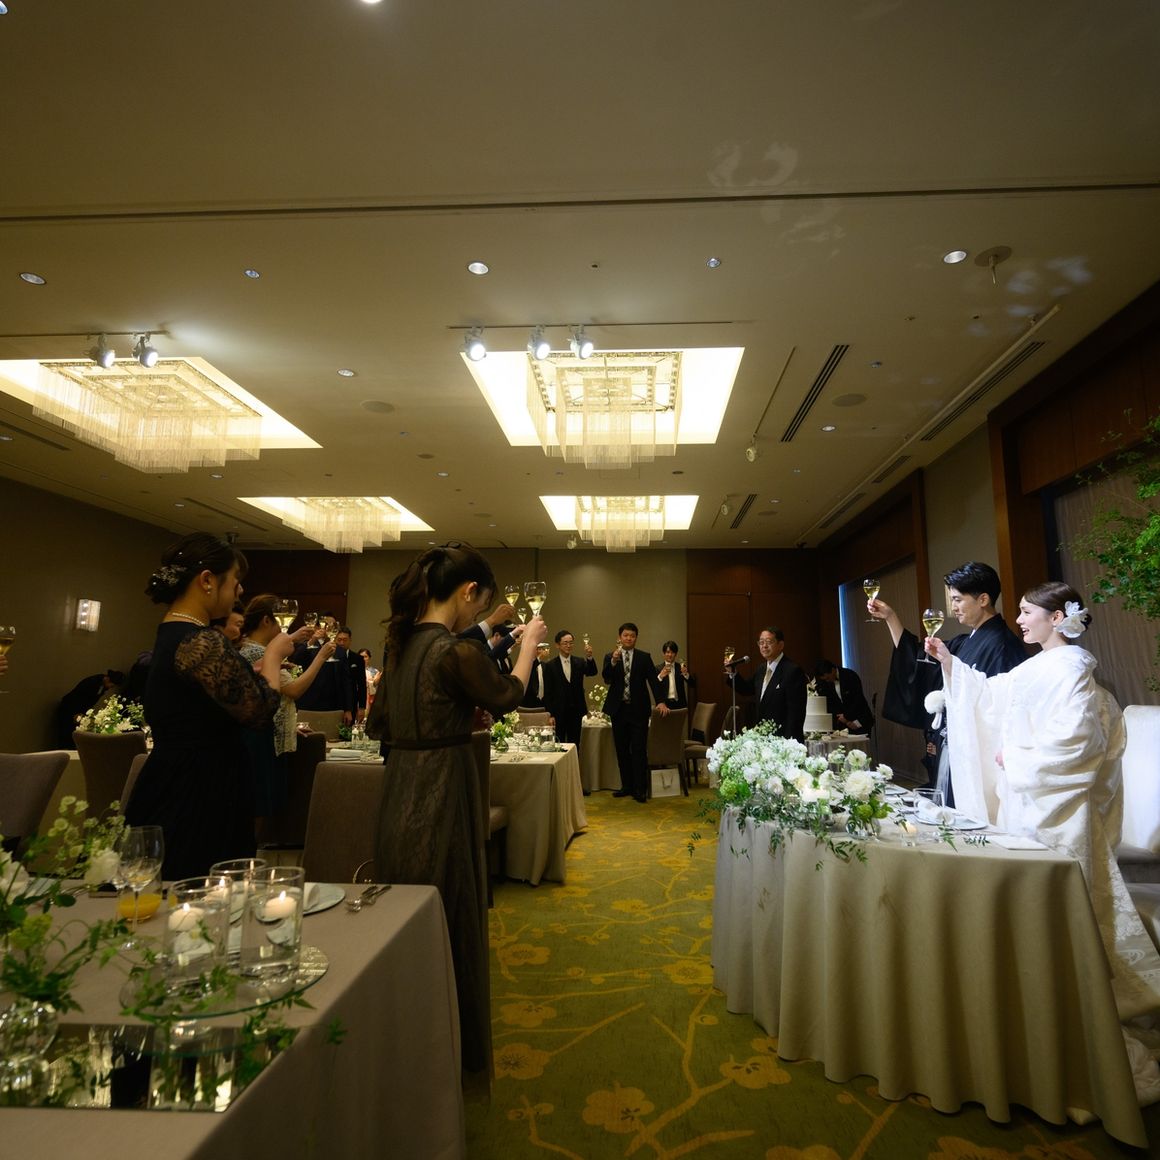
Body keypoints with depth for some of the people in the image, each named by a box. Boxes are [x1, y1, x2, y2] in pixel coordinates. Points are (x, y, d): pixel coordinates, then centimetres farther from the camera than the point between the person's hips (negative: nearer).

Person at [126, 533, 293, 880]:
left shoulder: (170, 631, 9)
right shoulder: (202, 642, -23)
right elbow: (260, 711, -18)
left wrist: (263, 663, 16)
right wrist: (274, 656, -5)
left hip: (172, 787, 10)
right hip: (199, 795, -10)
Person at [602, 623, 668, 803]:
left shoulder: (644, 657, 3)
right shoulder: (610, 656, 4)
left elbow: (653, 680, -4)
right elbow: (607, 679, -10)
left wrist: (660, 701, -17)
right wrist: (613, 661, -26)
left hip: (638, 709, -2)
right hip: (618, 709, 2)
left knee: (639, 750, -4)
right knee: (622, 750, 9)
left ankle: (640, 789, 3)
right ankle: (627, 786, 20)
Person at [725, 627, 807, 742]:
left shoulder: (793, 671, -15)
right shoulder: (761, 669, 10)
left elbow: (795, 711, -18)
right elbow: (747, 688, 23)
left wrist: (788, 741, -21)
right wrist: (733, 674, 5)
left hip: (782, 738, -7)